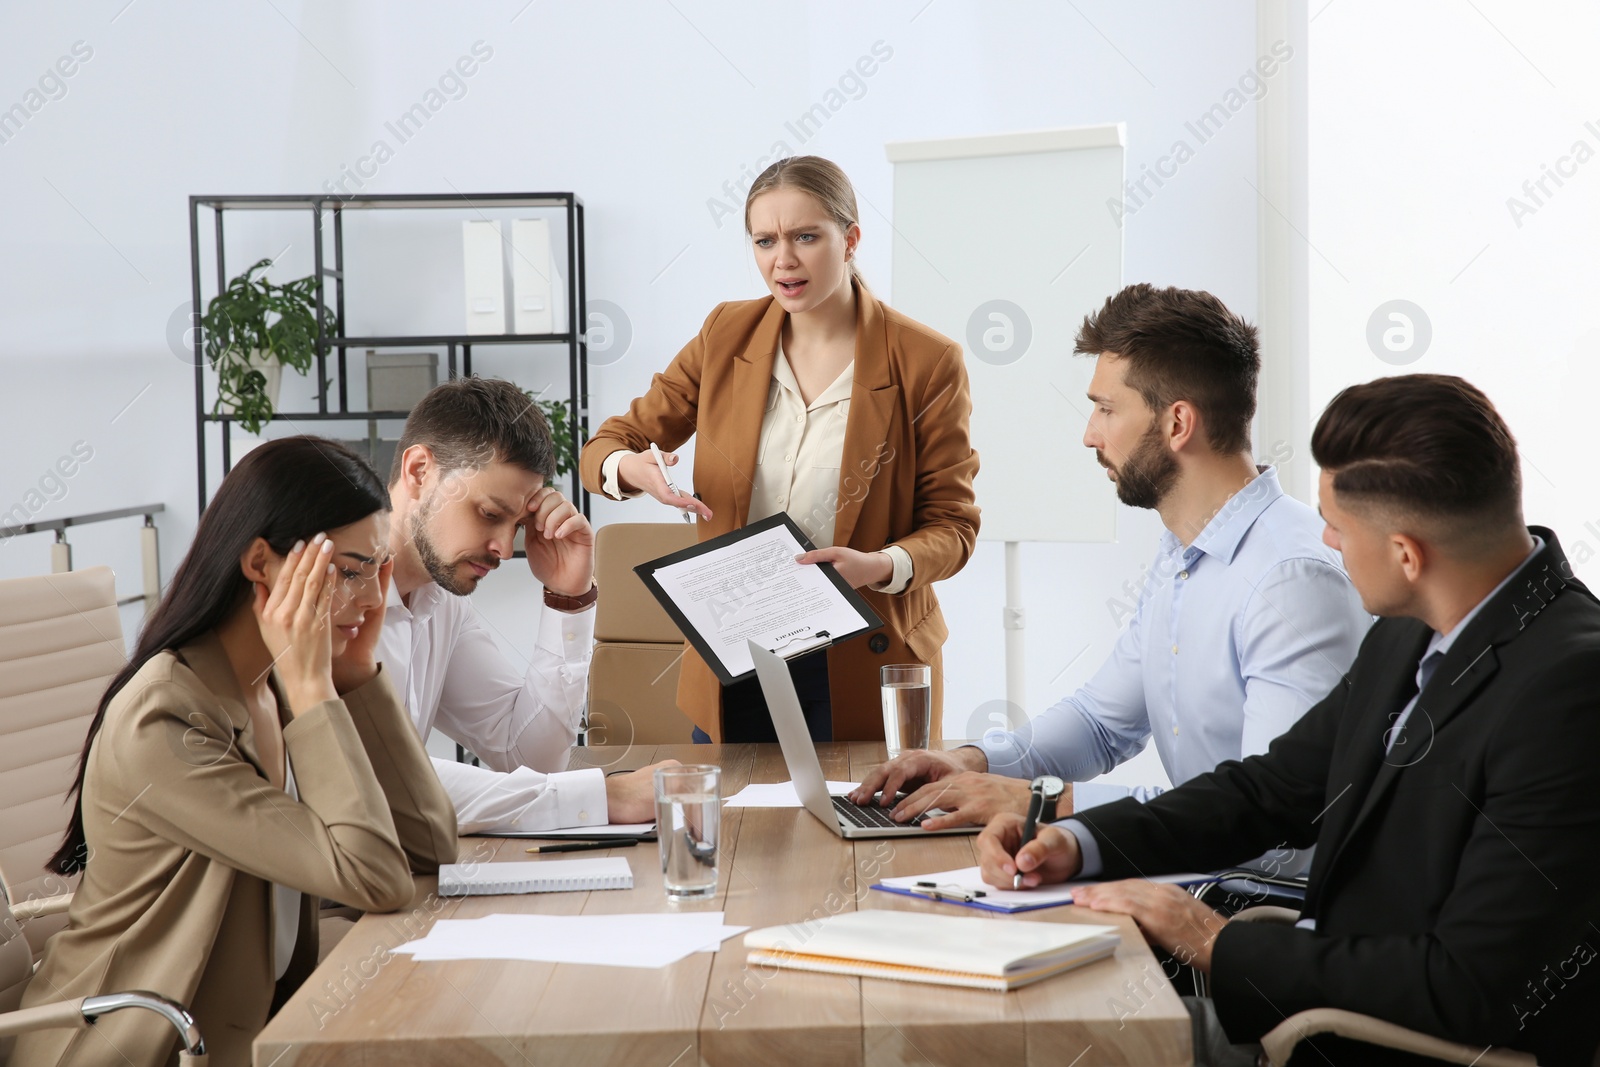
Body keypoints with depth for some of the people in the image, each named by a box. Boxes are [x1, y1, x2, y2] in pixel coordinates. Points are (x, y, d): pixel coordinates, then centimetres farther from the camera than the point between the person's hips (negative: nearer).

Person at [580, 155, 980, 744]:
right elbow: (605, 447, 5)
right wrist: (632, 468, -19)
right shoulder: (726, 335, 2)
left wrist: (883, 566, -24)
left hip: (861, 670, -3)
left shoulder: (926, 362, -8)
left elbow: (953, 523, -4)